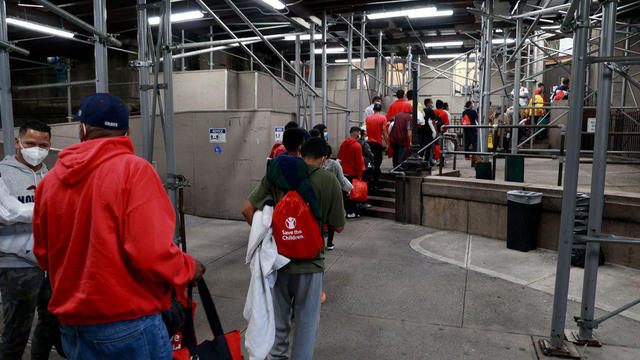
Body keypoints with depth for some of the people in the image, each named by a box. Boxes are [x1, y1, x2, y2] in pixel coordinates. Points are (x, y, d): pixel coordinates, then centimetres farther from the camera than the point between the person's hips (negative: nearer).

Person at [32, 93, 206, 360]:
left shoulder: (49, 180, 1)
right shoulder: (134, 170, -16)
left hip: (71, 326, 6)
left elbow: (43, 256, 10)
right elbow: (151, 253, -24)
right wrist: (188, 268, -6)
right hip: (128, 323, -5)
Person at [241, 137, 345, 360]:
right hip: (309, 261, -3)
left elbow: (247, 209, -7)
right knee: (306, 321, 15)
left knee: (279, 315, 24)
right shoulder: (329, 181, -9)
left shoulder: (275, 174, -3)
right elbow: (338, 226, -4)